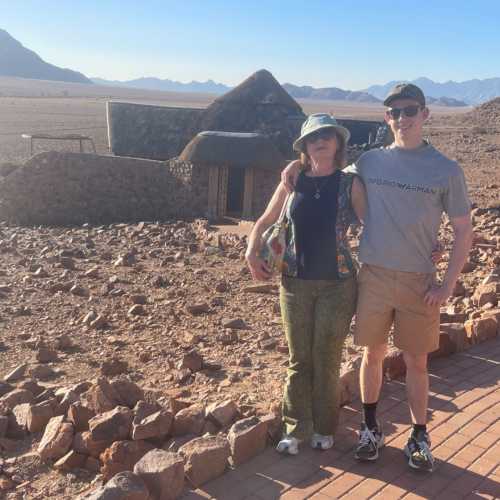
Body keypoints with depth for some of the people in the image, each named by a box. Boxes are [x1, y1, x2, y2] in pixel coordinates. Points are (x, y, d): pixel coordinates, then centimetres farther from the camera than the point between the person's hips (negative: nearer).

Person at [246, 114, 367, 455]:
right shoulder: (292, 183, 4)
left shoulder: (350, 184, -2)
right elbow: (264, 223, 13)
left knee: (327, 360, 7)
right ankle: (296, 428, 22)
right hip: (295, 283, 2)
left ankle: (324, 429, 24)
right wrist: (252, 252, -3)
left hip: (337, 284, -2)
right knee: (299, 360, 10)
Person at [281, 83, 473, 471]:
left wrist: (448, 285, -7)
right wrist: (301, 165, 5)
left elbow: (463, 231, 0)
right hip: (374, 275, 2)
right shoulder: (369, 162, 3)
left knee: (416, 361, 8)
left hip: (420, 282, -1)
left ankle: (420, 436, 25)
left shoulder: (446, 170, -4)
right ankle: (371, 428, 29)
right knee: (373, 354, 12)